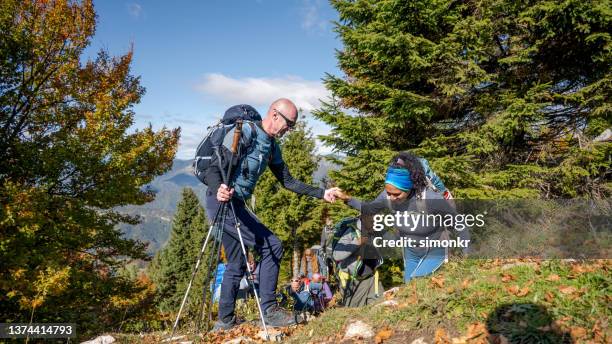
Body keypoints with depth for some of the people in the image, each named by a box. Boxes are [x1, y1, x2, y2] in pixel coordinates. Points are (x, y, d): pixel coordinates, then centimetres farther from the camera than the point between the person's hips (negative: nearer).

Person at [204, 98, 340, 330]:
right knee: (272, 247, -11)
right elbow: (213, 166, -20)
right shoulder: (245, 132, -14)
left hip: (235, 205, 9)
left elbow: (288, 181, 16)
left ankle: (225, 321, 26)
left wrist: (322, 194, 9)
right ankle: (269, 310, -2)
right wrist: (218, 190, -40)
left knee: (236, 264, 15)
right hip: (222, 202, -9)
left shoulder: (272, 147, 12)